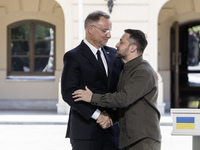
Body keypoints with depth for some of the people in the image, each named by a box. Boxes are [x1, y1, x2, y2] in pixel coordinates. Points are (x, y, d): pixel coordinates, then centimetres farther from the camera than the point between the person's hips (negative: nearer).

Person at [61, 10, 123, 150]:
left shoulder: (113, 54, 14)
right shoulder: (73, 57, -4)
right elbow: (68, 92, -14)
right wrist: (97, 115, -19)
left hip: (112, 128, 5)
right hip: (86, 128, -5)